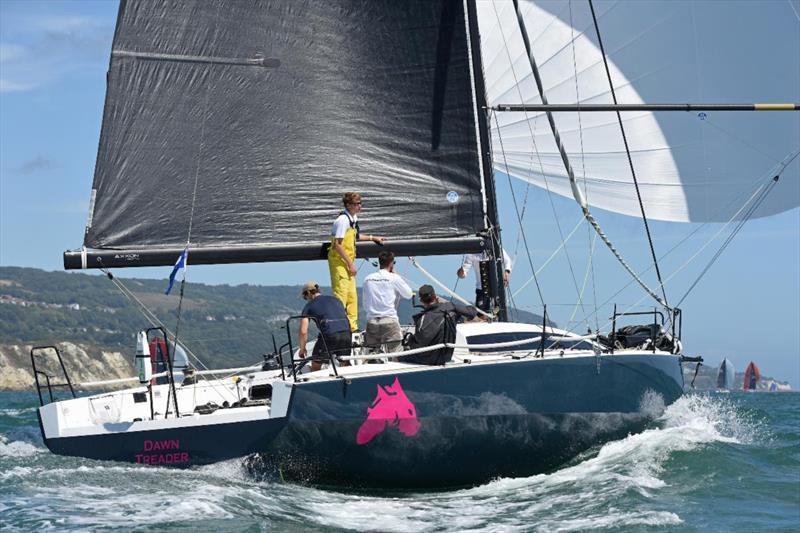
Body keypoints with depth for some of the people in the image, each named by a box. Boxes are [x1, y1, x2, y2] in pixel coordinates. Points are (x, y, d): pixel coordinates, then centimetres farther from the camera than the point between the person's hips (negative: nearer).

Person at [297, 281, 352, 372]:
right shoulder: (336, 300, 28)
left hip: (329, 334, -4)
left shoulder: (309, 305, 14)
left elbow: (303, 331, 6)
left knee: (316, 364, 11)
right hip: (346, 333, 4)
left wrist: (302, 349, 20)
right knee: (345, 364, 19)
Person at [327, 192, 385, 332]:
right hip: (339, 261, -10)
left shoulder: (353, 218, 9)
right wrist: (350, 264, -20)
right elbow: (338, 244, -22)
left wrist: (372, 238, 30)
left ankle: (352, 326, 21)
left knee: (352, 296, 14)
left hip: (347, 261, 10)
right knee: (341, 294, -10)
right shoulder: (343, 220, -20)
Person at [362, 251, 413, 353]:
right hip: (389, 320, -4)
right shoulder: (394, 278, -4)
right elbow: (408, 295, 8)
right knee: (395, 353, -4)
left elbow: (365, 305, 14)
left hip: (371, 321, 4)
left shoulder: (368, 279, 9)